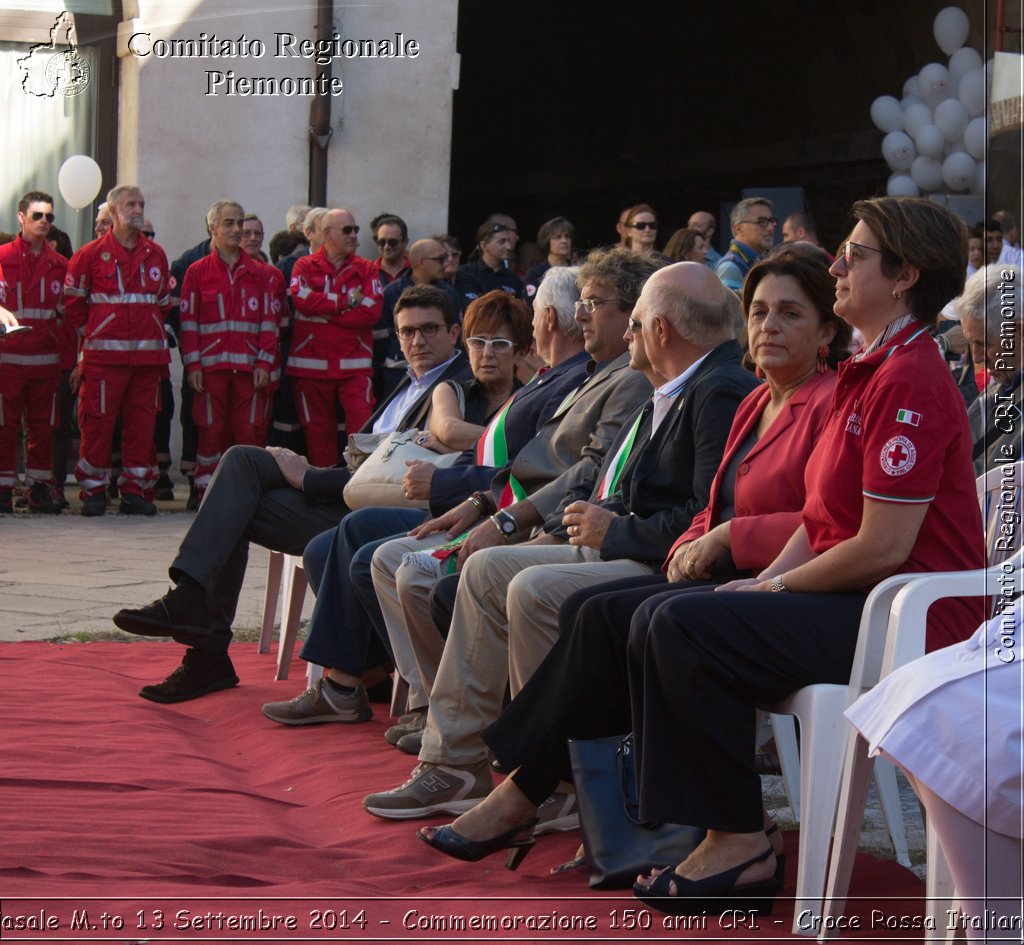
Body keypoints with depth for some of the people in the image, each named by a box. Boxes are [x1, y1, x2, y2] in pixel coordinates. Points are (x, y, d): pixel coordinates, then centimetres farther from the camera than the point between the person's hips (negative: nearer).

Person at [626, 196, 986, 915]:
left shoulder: (909, 382, -17)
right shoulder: (868, 373, 18)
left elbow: (883, 547, -22)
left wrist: (780, 586, -8)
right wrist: (767, 581, 2)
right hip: (851, 602, 11)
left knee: (686, 628, -21)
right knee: (656, 620, 2)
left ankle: (743, 845, -10)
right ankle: (703, 829, 1)